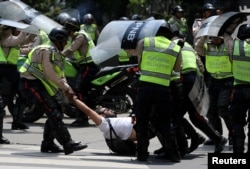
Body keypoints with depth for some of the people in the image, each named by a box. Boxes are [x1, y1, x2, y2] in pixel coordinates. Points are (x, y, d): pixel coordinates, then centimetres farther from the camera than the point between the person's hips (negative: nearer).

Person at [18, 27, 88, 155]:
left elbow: (60, 75, 15)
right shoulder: (46, 51, -14)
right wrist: (64, 87, -18)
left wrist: (66, 87, -3)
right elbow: (49, 73, -23)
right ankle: (68, 144, -24)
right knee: (53, 113, -18)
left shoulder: (56, 54, 18)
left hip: (38, 84, 11)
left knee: (55, 112, 10)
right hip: (31, 83, -11)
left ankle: (48, 144, 19)